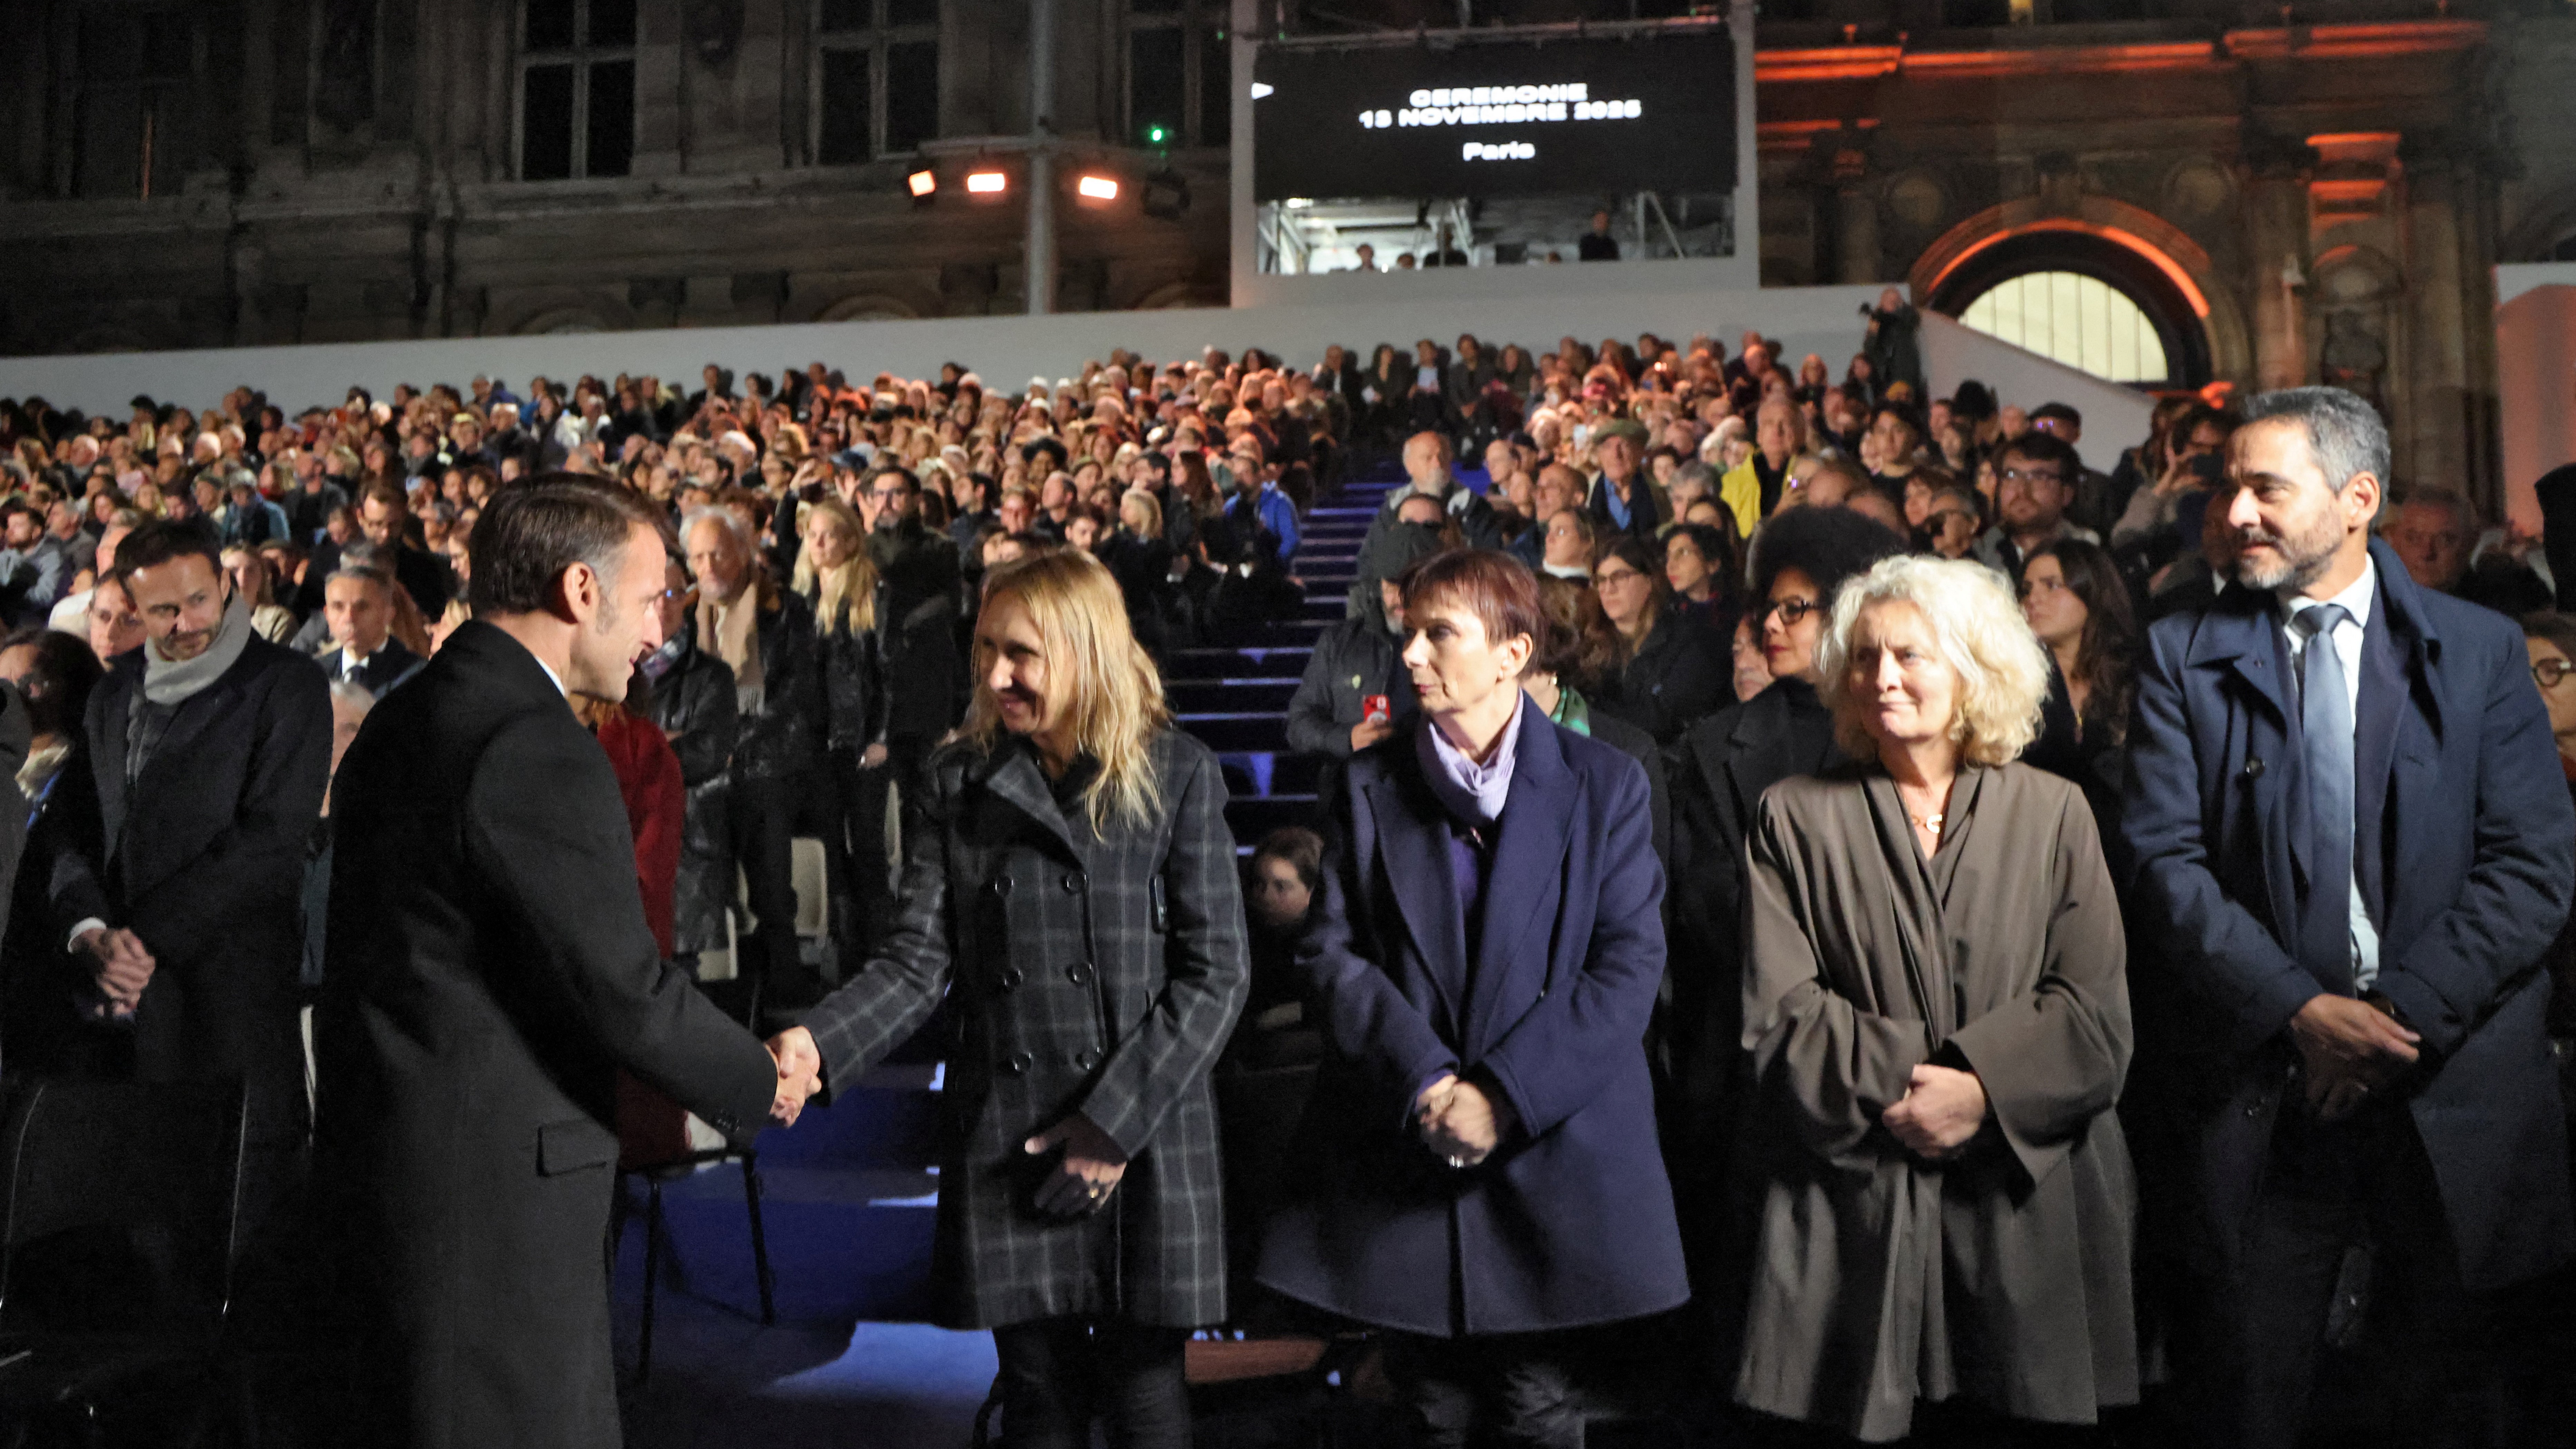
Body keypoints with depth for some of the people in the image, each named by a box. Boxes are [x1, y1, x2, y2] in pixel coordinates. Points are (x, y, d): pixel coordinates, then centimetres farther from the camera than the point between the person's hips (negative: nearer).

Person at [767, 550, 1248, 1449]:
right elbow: (918, 962, 0)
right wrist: (817, 1044, -19)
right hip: (1004, 1145, 2)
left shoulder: (1178, 776, -2)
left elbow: (1216, 971, -5)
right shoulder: (961, 782, 6)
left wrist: (1113, 1120, -11)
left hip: (1143, 1139, -2)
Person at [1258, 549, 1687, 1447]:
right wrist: (1427, 1082, -14)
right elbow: (1332, 954, 0)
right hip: (1404, 1164, 2)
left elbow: (1629, 962, -5)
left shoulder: (1604, 785, 2)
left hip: (1555, 1153, -1)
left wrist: (1504, 1094, -14)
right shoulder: (1370, 787, 8)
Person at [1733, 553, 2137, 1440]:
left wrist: (1983, 1087, -14)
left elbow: (2097, 1010, 0)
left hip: (2023, 1205, 1)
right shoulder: (1795, 818, 6)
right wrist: (1904, 1089, -13)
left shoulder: (2053, 814, 9)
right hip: (1851, 1209, -1)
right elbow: (1778, 1012, -3)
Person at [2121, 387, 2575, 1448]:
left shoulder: (2480, 649, 3)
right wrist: (2302, 1011, -15)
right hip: (2271, 1085, -1)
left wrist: (2403, 1011, -13)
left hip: (2457, 1075, 1)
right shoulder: (2185, 656, 2)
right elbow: (2166, 863, -6)